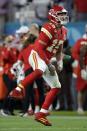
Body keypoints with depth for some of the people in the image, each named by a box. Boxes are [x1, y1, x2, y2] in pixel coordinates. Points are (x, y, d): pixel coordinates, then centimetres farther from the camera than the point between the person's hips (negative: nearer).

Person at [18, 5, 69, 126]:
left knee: (56, 87, 5)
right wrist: (49, 65, -20)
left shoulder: (63, 31, 10)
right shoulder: (49, 29, -18)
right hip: (37, 56, -9)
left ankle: (41, 114, 8)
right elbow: (39, 48, -20)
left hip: (46, 60, 9)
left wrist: (60, 62, 4)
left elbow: (59, 50, 22)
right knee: (40, 71, -43)